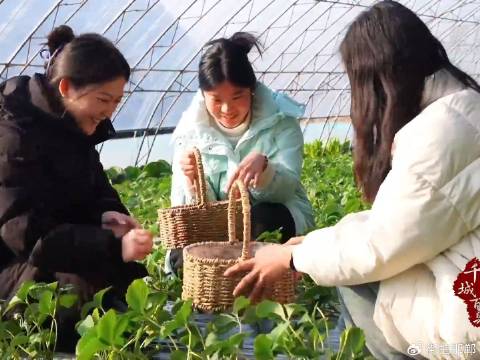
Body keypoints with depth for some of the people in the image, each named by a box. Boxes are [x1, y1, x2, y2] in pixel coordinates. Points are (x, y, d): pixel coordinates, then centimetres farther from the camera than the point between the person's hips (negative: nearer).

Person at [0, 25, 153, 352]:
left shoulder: (72, 126, 4)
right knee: (88, 293, -30)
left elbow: (92, 187, 16)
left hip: (51, 253, 9)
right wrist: (113, 245, -39)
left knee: (131, 281, -5)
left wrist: (104, 214, -11)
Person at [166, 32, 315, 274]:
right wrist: (193, 179, -30)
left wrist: (262, 165, -40)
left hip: (276, 219, -1)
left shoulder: (280, 120, -10)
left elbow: (287, 188, -18)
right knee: (181, 258, -26)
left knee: (261, 219, -35)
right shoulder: (191, 129, -5)